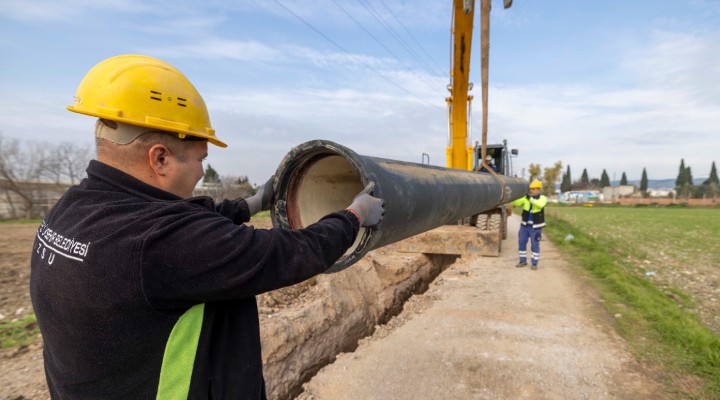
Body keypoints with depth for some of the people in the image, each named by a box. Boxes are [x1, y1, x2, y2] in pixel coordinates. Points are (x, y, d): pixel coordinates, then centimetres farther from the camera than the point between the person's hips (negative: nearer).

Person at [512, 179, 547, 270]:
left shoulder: (543, 198, -8)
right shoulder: (526, 198, 0)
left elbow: (540, 205, -30)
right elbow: (515, 203, -9)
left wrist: (530, 199, -38)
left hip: (535, 226, -3)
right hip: (525, 225, 3)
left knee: (535, 245, 2)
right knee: (521, 243, 5)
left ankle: (534, 263, 13)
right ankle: (523, 261, 19)